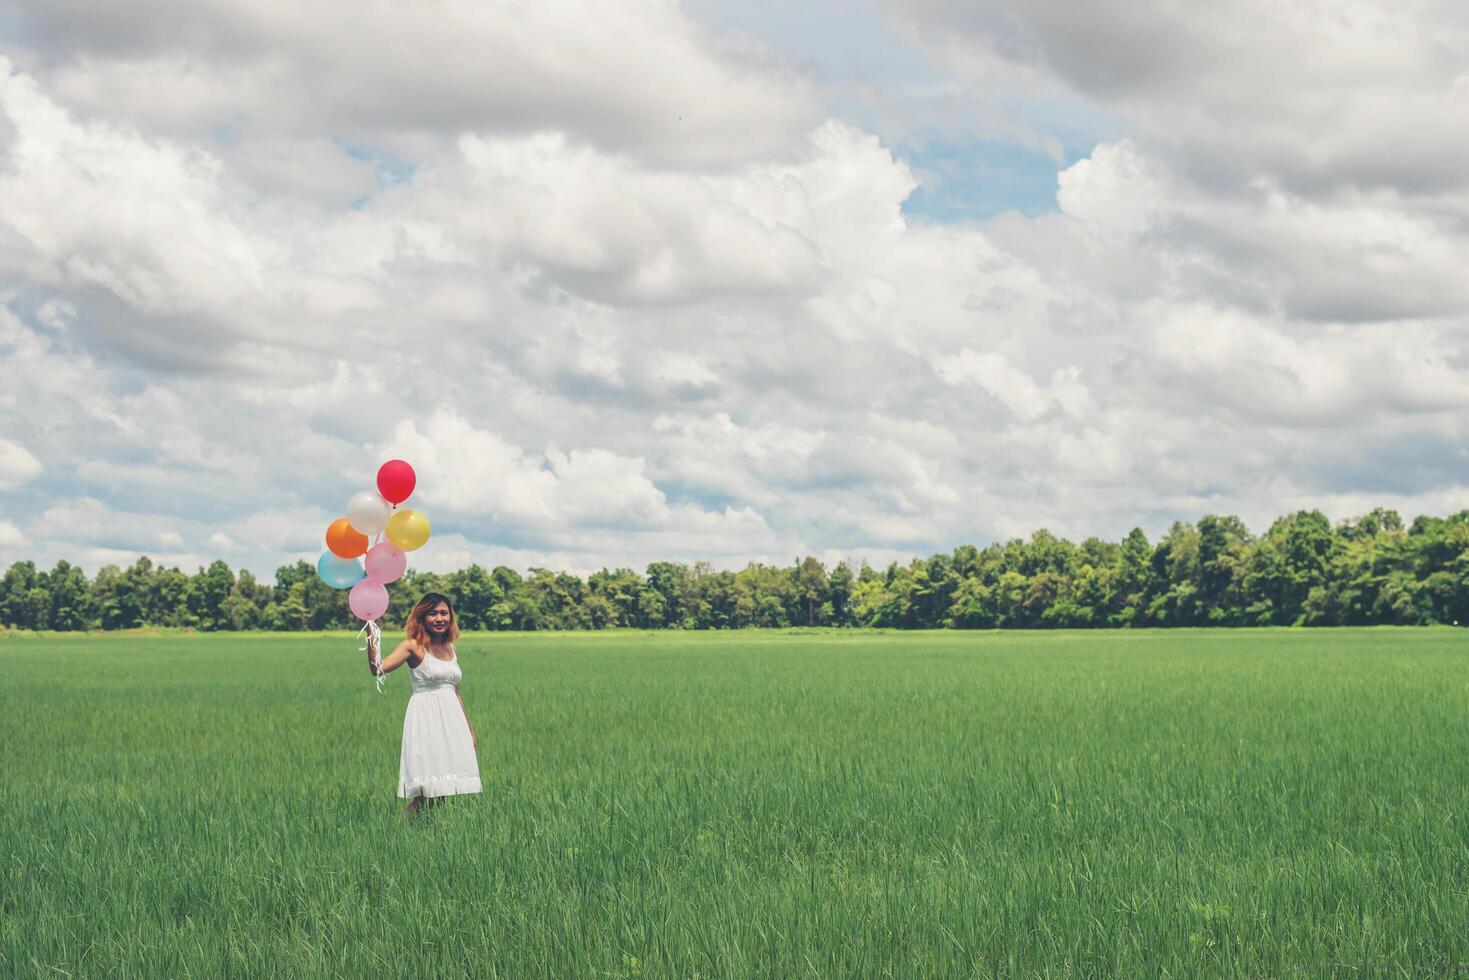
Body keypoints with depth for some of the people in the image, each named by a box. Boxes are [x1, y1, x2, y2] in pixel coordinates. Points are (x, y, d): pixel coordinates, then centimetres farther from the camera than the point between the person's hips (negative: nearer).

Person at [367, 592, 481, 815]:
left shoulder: (451, 650, 14)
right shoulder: (414, 647, -5)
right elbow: (378, 669, -19)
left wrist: (469, 730, 22)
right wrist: (371, 638, -32)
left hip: (451, 719, 7)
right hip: (425, 718, -7)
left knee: (442, 790, 3)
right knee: (425, 792, -13)